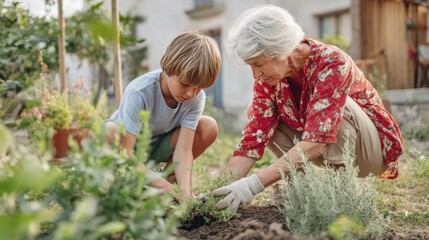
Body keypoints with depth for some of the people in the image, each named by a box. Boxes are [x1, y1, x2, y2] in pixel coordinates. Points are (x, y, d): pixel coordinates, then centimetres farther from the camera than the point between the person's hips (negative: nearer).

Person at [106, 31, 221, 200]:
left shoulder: (196, 98, -19)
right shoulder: (140, 92, -33)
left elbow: (183, 149, -25)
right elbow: (124, 151, -38)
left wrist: (185, 188, -42)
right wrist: (159, 184, -49)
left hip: (156, 149, 4)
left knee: (208, 127, -19)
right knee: (108, 132, -39)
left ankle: (167, 175, -4)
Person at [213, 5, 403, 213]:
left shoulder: (331, 63, -31)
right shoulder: (267, 77, -12)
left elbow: (316, 141, -40)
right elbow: (253, 137, -16)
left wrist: (254, 184, -47)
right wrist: (223, 189, -28)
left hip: (374, 149, -6)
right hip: (326, 152, 6)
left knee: (338, 106, -34)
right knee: (258, 117, -10)